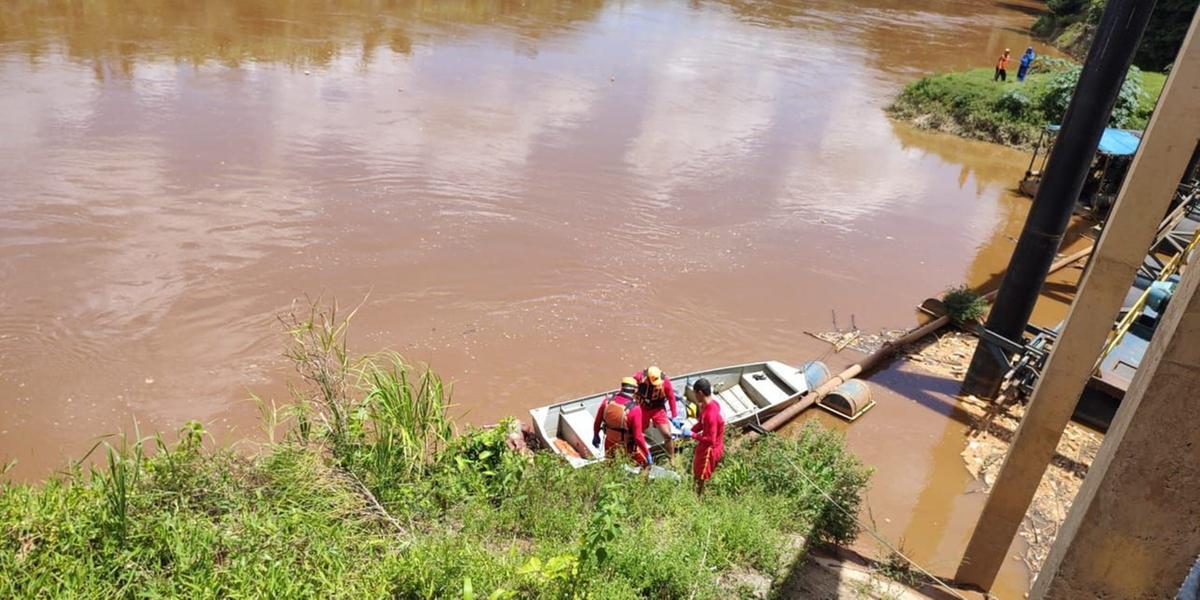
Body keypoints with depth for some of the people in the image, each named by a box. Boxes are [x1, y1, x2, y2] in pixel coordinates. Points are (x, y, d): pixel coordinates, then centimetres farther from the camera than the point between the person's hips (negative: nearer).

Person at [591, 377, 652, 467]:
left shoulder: (607, 401, -15)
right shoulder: (634, 409, -29)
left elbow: (597, 422, -2)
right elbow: (638, 436, -26)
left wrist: (596, 435, 18)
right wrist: (648, 454, -15)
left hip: (610, 443, 4)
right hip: (627, 446, -4)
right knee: (646, 463, 18)